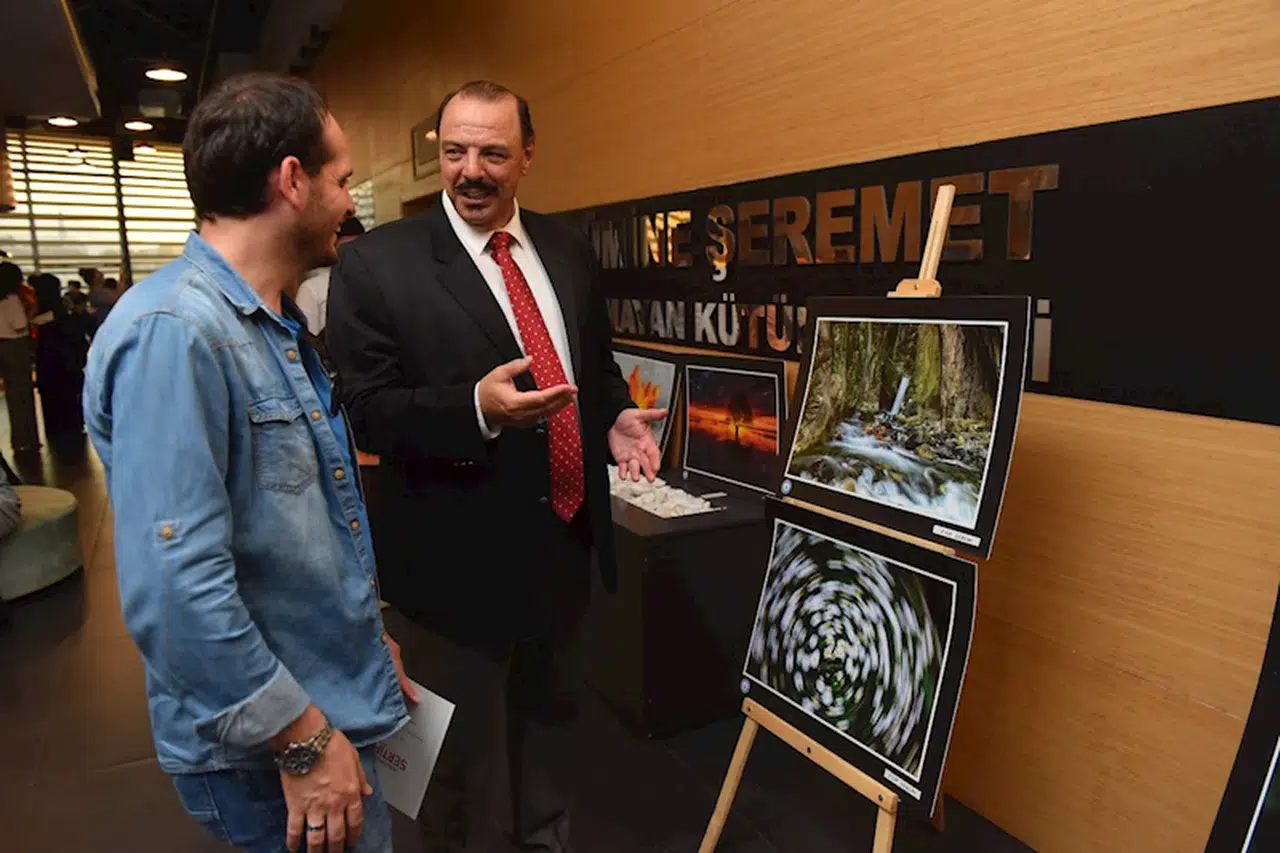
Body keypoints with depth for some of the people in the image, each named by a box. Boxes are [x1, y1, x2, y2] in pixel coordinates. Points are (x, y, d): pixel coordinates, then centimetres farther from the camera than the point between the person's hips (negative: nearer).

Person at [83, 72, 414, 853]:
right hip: (270, 751, -8)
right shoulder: (172, 332, -24)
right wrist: (305, 741, -20)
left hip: (337, 702, 9)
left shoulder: (279, 325, 6)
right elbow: (174, 589, -29)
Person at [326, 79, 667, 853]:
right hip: (461, 558, -5)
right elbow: (365, 412, -16)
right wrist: (476, 408, -32)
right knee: (470, 756, 18)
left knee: (544, 724, 30)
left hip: (567, 541, 6)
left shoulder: (568, 250, 4)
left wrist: (617, 418, -7)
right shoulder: (377, 263, -13)